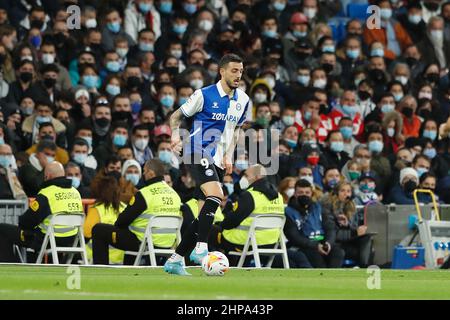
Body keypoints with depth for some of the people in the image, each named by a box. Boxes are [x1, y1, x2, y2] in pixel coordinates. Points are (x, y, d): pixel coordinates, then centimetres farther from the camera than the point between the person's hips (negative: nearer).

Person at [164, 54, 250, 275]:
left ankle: (175, 260, 13)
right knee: (216, 195, -29)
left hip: (218, 161, 7)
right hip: (200, 154, -7)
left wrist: (229, 155, 11)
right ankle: (200, 249, -26)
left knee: (205, 214, 5)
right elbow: (175, 117, 0)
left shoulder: (242, 100, 9)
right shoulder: (204, 95, -8)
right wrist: (175, 135, -20)